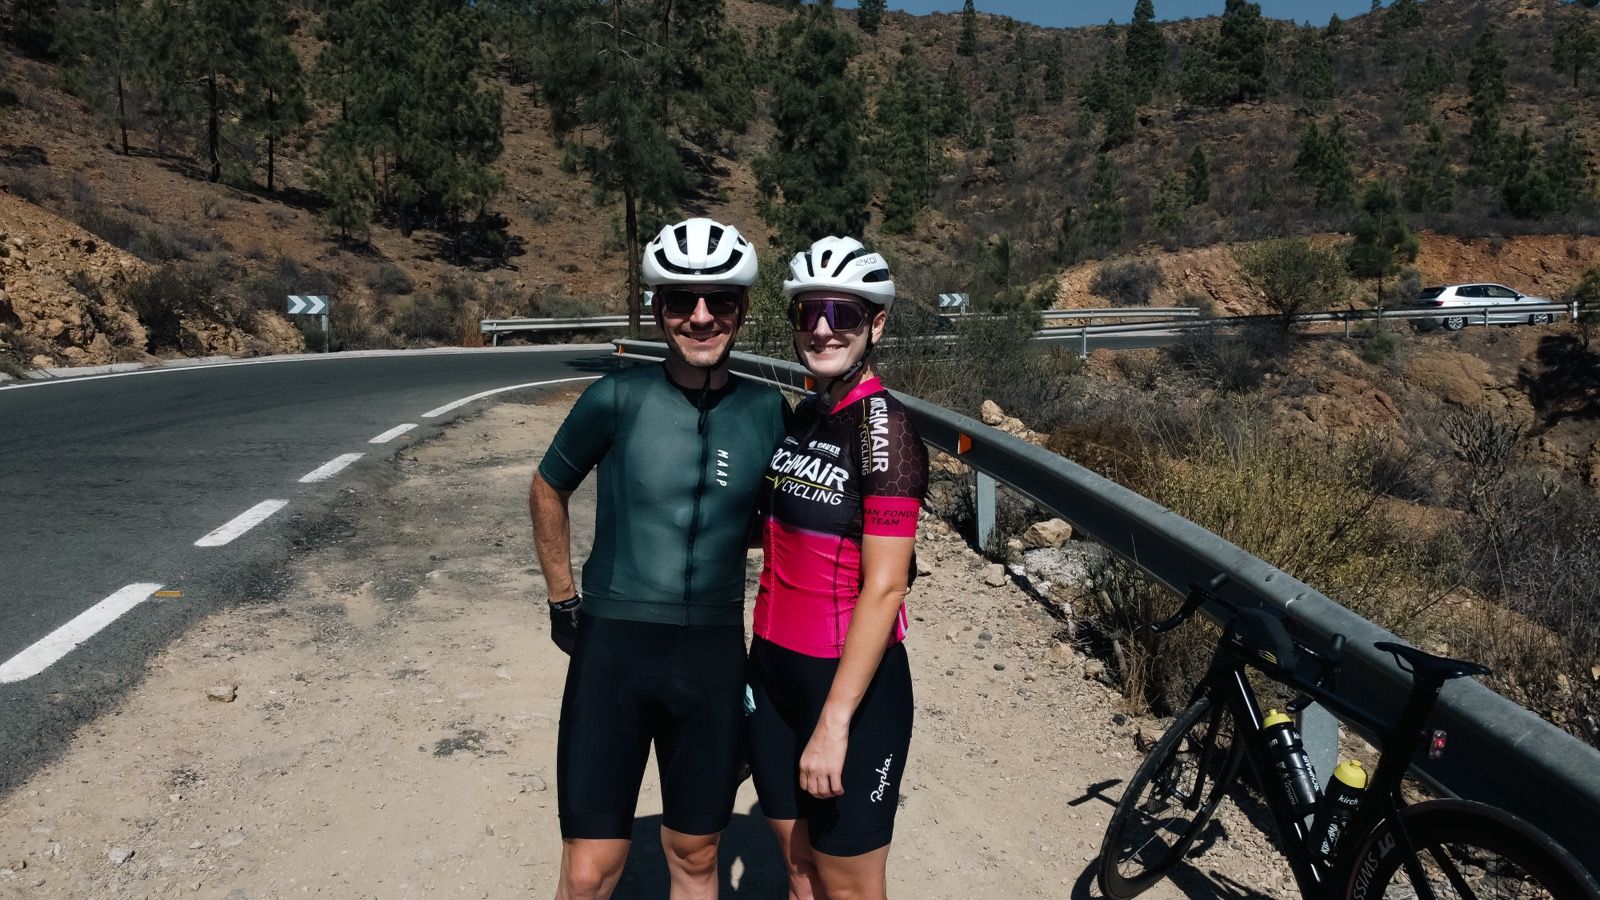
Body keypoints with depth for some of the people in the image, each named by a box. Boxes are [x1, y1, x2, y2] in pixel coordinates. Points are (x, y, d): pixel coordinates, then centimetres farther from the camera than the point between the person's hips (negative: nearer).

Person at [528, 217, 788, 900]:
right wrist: (563, 601, 9)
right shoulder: (618, 399, -9)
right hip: (614, 646, -2)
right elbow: (548, 491, 7)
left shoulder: (768, 412, -2)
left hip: (714, 656, 2)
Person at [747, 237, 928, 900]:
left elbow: (884, 587, -19)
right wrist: (761, 660, 11)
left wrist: (835, 720, -20)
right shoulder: (803, 417, 7)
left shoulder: (884, 428, -16)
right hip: (776, 671, 7)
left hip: (853, 683, -7)